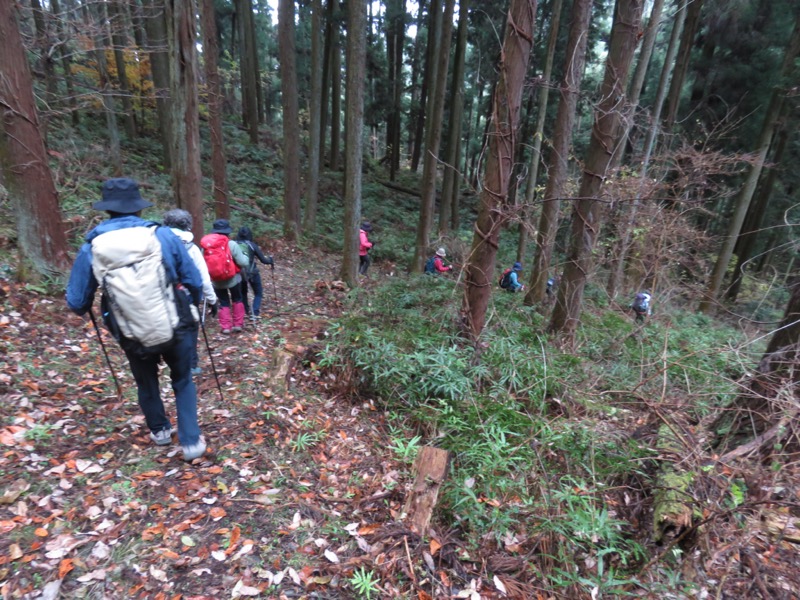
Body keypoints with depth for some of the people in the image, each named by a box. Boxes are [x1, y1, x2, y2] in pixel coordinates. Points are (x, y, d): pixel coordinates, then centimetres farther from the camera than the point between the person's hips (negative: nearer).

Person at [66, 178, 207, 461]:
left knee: (146, 382, 28)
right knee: (183, 381, 21)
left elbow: (76, 303, 2)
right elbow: (195, 282, -4)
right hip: (175, 328, -1)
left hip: (133, 336, 1)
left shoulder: (91, 247, -6)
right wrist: (193, 306, 18)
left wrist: (86, 309, 27)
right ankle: (191, 441, 20)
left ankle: (160, 430, 47)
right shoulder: (163, 235, -10)